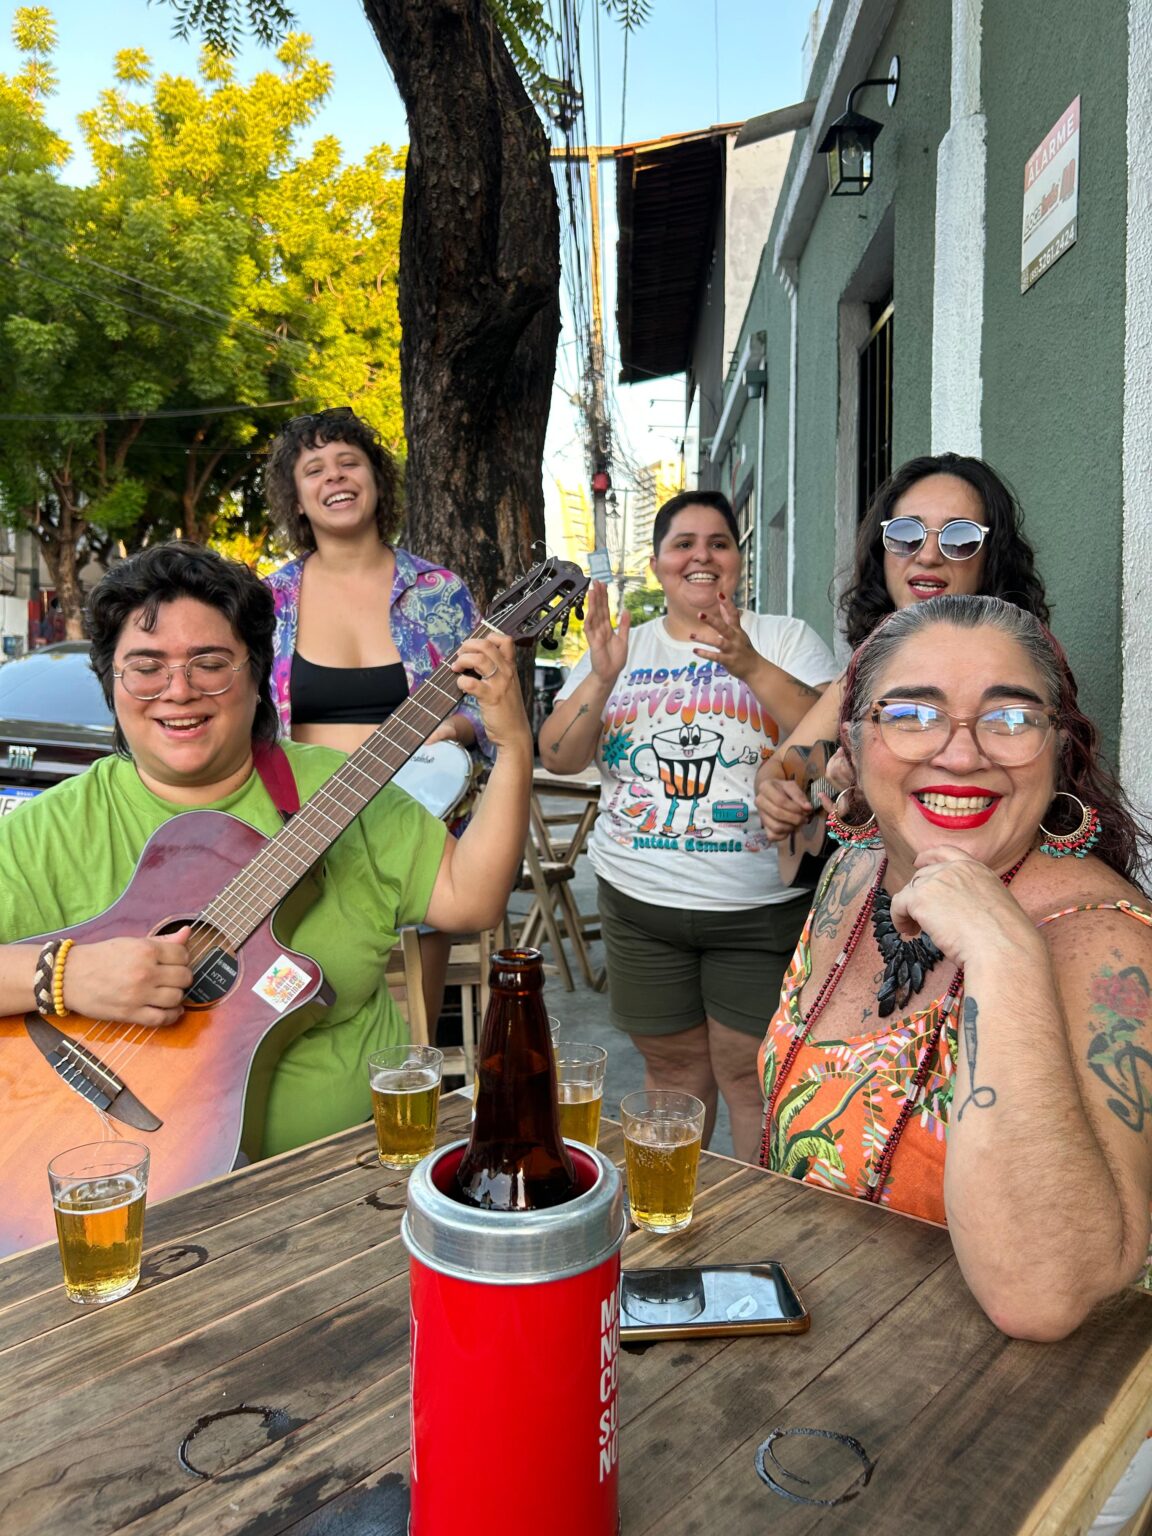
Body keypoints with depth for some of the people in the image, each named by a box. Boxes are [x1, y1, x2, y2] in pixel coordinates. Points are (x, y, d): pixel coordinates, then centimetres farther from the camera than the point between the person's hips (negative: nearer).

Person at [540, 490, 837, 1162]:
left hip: (760, 906, -2)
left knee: (750, 1075, 4)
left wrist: (750, 666, -25)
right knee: (672, 1068, 15)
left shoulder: (786, 639, 1)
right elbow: (558, 758, 0)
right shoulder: (622, 649, 8)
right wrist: (602, 677, -16)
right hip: (640, 903, 3)